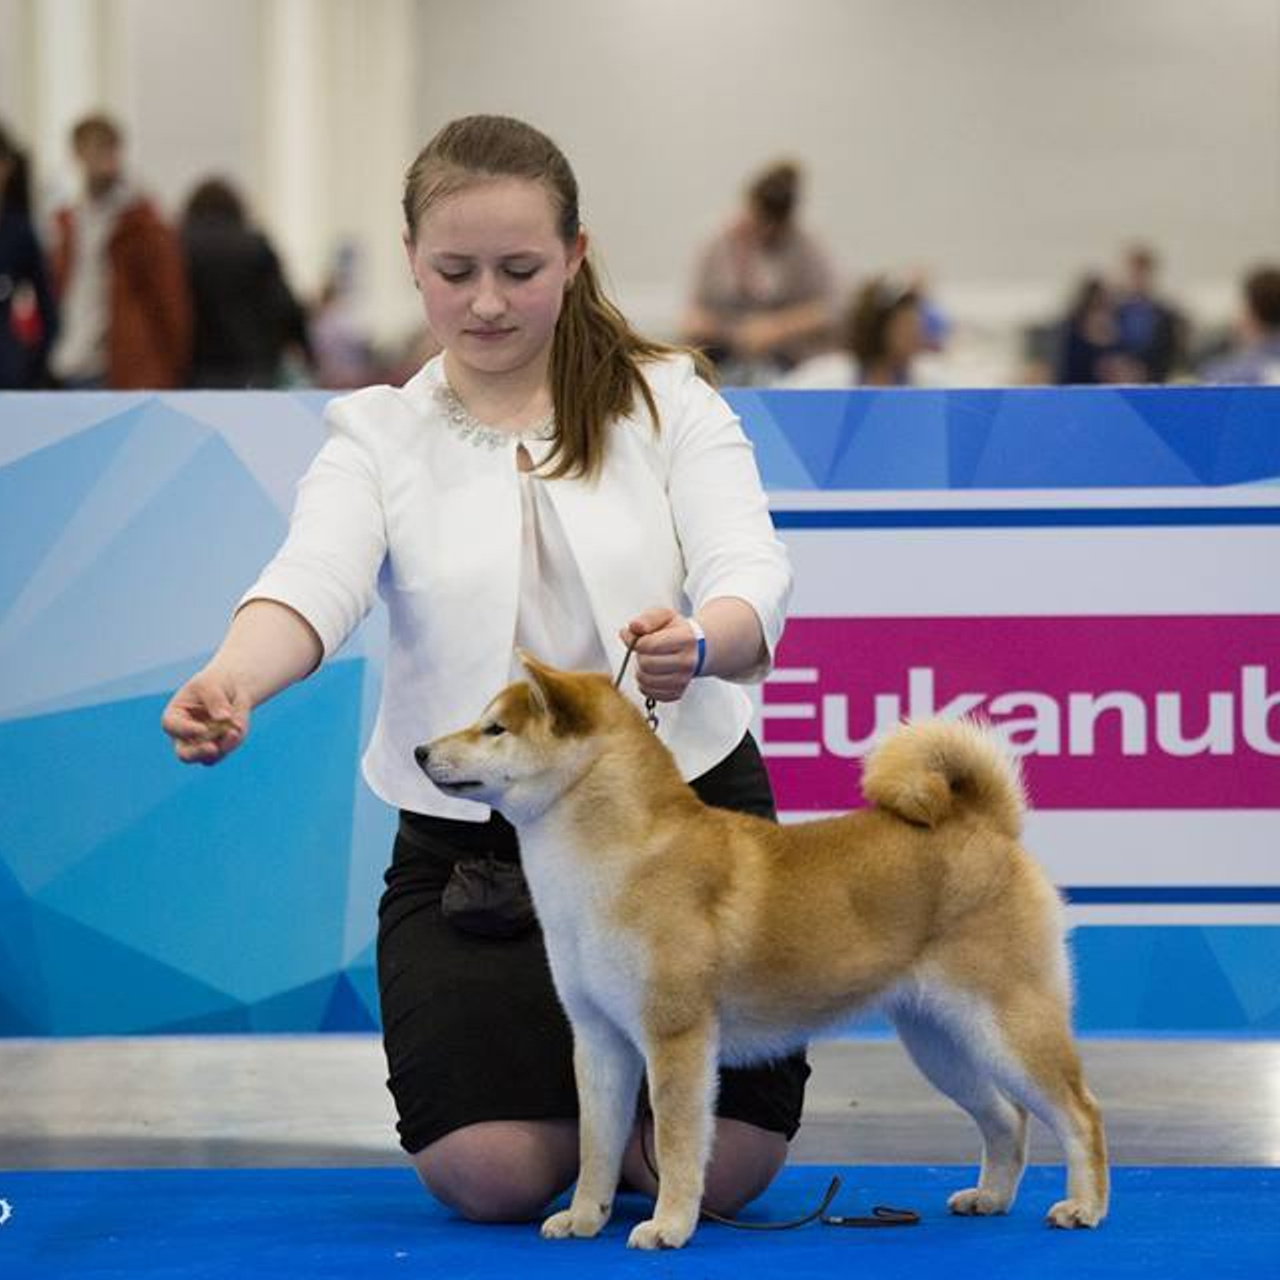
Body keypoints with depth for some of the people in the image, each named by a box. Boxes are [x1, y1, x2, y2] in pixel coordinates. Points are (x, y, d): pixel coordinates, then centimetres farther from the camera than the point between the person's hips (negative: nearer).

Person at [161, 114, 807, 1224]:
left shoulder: (667, 401, 1)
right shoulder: (379, 435, 2)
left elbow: (751, 573, -14)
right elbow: (315, 582, -18)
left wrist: (696, 645, -39)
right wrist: (228, 685, -42)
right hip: (470, 839, 0)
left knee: (718, 1166, -14)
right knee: (490, 1172, -17)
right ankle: (572, 1084, 19)